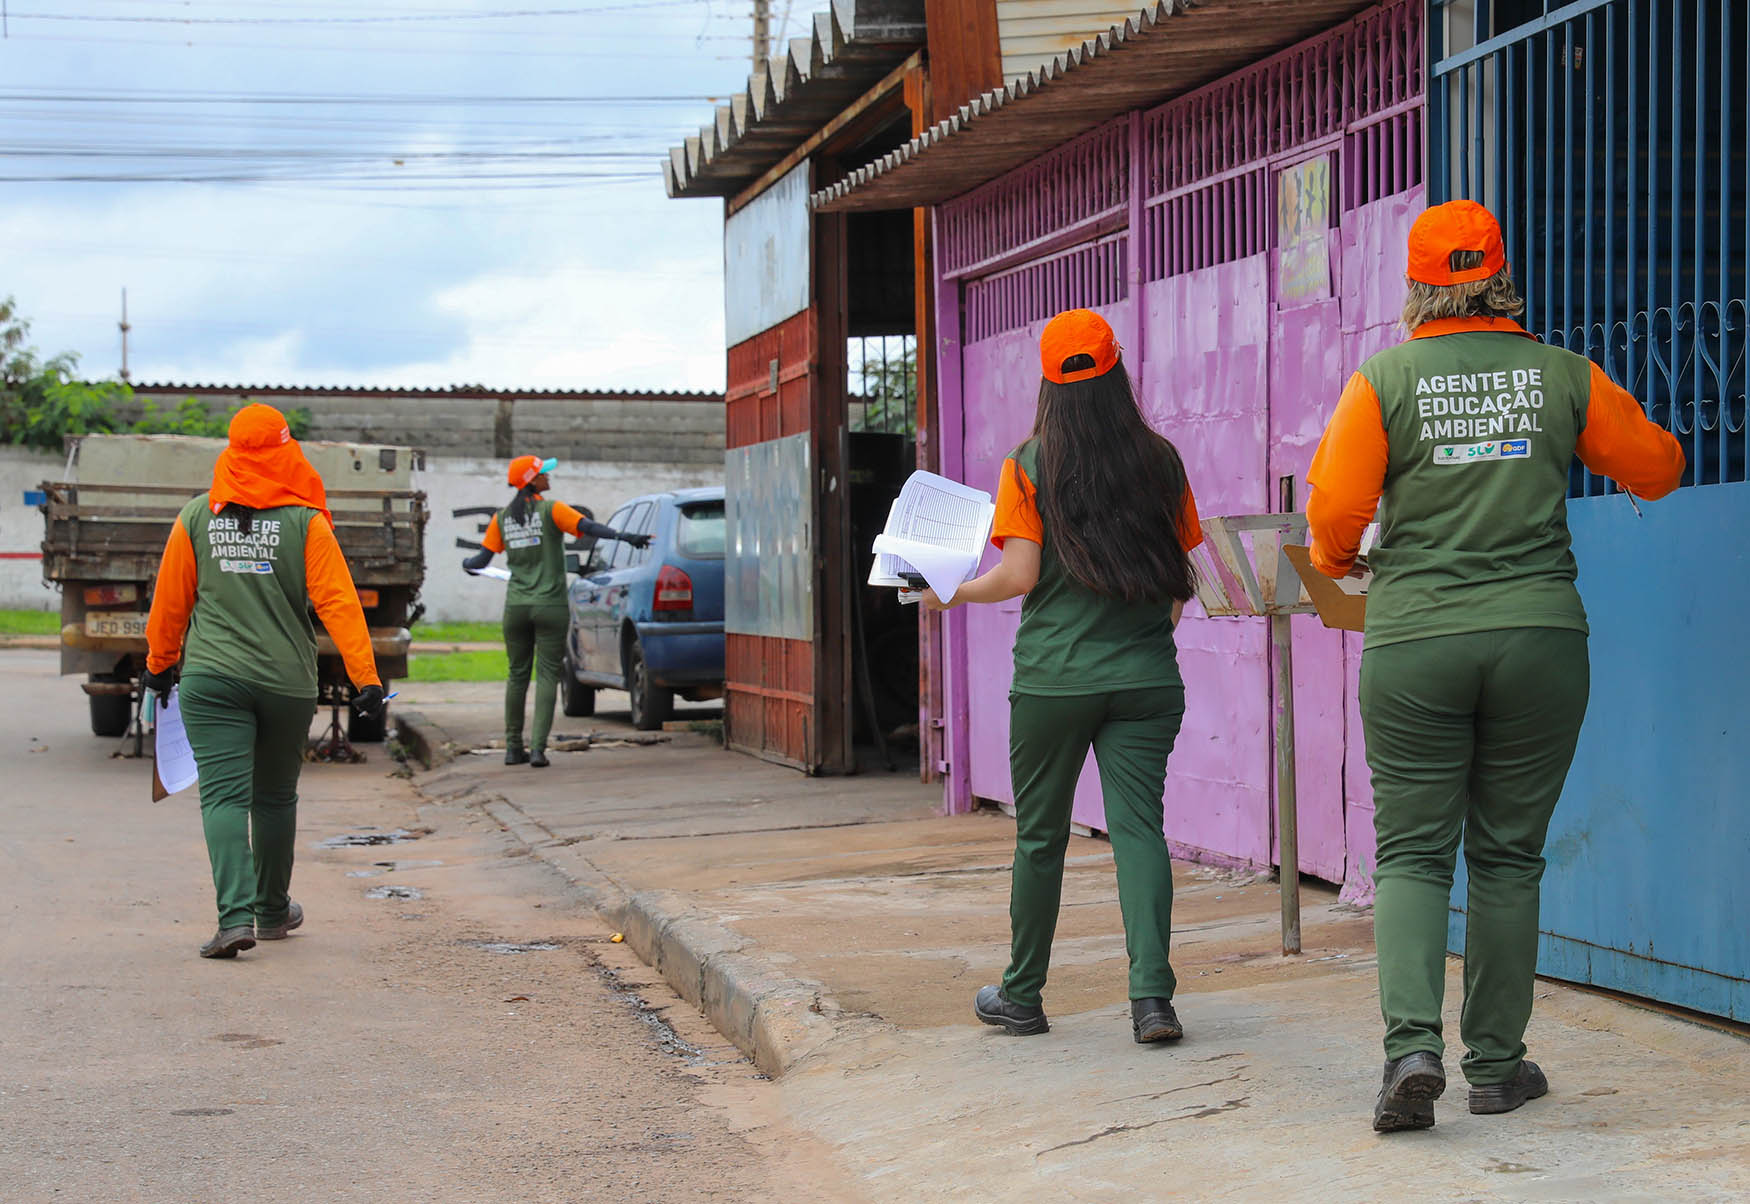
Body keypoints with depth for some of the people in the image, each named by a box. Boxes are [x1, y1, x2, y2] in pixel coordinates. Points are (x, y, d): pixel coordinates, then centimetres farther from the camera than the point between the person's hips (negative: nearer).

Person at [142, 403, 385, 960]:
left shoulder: (196, 517, 1)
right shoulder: (304, 521, -5)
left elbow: (170, 601, 8)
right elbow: (337, 601, -11)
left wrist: (159, 664, 22)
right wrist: (365, 678, -12)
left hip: (210, 679, 0)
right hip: (287, 682, 0)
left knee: (224, 795, -5)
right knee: (275, 797, 16)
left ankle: (236, 914, -21)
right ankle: (273, 911, 30)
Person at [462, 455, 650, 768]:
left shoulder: (502, 518, 5)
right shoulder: (551, 510, -7)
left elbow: (481, 559, 6)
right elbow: (589, 527, -20)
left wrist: (467, 564, 28)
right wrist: (628, 538, -25)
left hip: (516, 607, 4)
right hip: (551, 606, -4)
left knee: (517, 675, 14)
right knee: (547, 676, -1)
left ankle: (513, 747, 17)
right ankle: (538, 748, -9)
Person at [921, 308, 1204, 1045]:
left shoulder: (1030, 465, -4)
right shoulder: (1160, 460, 4)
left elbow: (1020, 575, -9)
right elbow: (1184, 574, 8)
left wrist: (955, 594, 7)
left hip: (1053, 676, -2)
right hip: (1147, 675, 2)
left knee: (1040, 836, 10)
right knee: (1138, 825, -1)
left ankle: (1022, 996, 21)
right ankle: (1151, 995, -13)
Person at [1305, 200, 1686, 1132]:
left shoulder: (1384, 380, -4)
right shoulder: (1564, 376, 2)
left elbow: (1335, 508, -6)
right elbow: (1658, 468, 13)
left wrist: (1336, 560, 16)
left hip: (1412, 643, -1)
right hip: (1539, 636, 1)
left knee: (1412, 852, 5)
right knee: (1507, 856, 10)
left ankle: (1411, 1044, -13)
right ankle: (1496, 1063, 15)